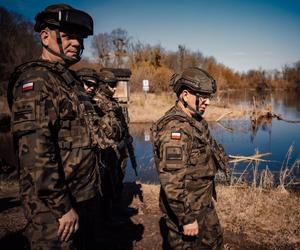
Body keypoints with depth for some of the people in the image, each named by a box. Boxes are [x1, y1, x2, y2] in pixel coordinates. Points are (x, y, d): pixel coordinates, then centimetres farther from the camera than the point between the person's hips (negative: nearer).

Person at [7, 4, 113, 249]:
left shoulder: (71, 79, 13)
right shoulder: (35, 79, -16)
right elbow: (35, 152, -25)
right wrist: (62, 207, -22)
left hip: (87, 197, 9)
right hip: (56, 208, -9)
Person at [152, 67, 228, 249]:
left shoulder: (197, 120, 5)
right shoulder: (174, 128, -28)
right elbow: (172, 181, -30)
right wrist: (187, 218, -25)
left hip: (204, 203, 9)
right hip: (184, 208, -9)